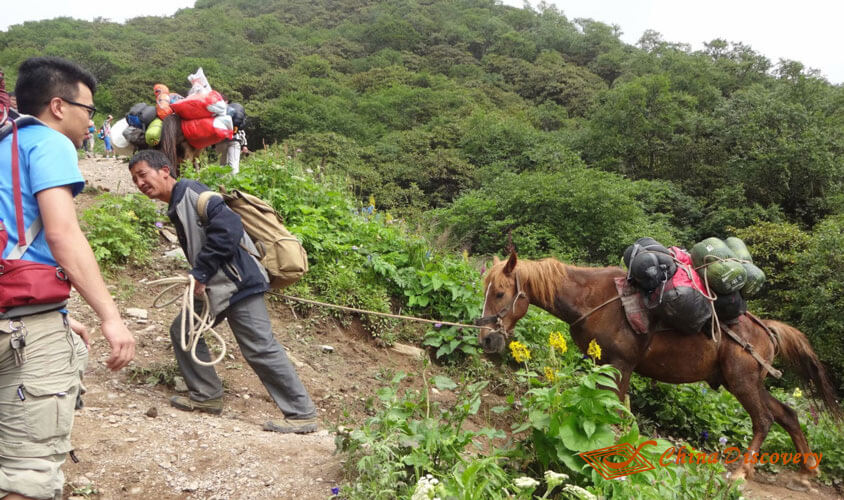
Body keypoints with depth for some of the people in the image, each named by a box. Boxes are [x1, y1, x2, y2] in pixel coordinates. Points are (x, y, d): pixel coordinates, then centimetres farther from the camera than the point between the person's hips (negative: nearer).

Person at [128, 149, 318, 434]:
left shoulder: (190, 192, -10)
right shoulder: (177, 206, 20)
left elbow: (228, 225, -23)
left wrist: (201, 273, -19)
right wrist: (198, 277, 11)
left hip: (237, 281, -11)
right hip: (216, 286, 11)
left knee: (259, 348, -11)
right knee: (182, 331, 16)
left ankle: (302, 415, -4)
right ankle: (206, 397, 26)